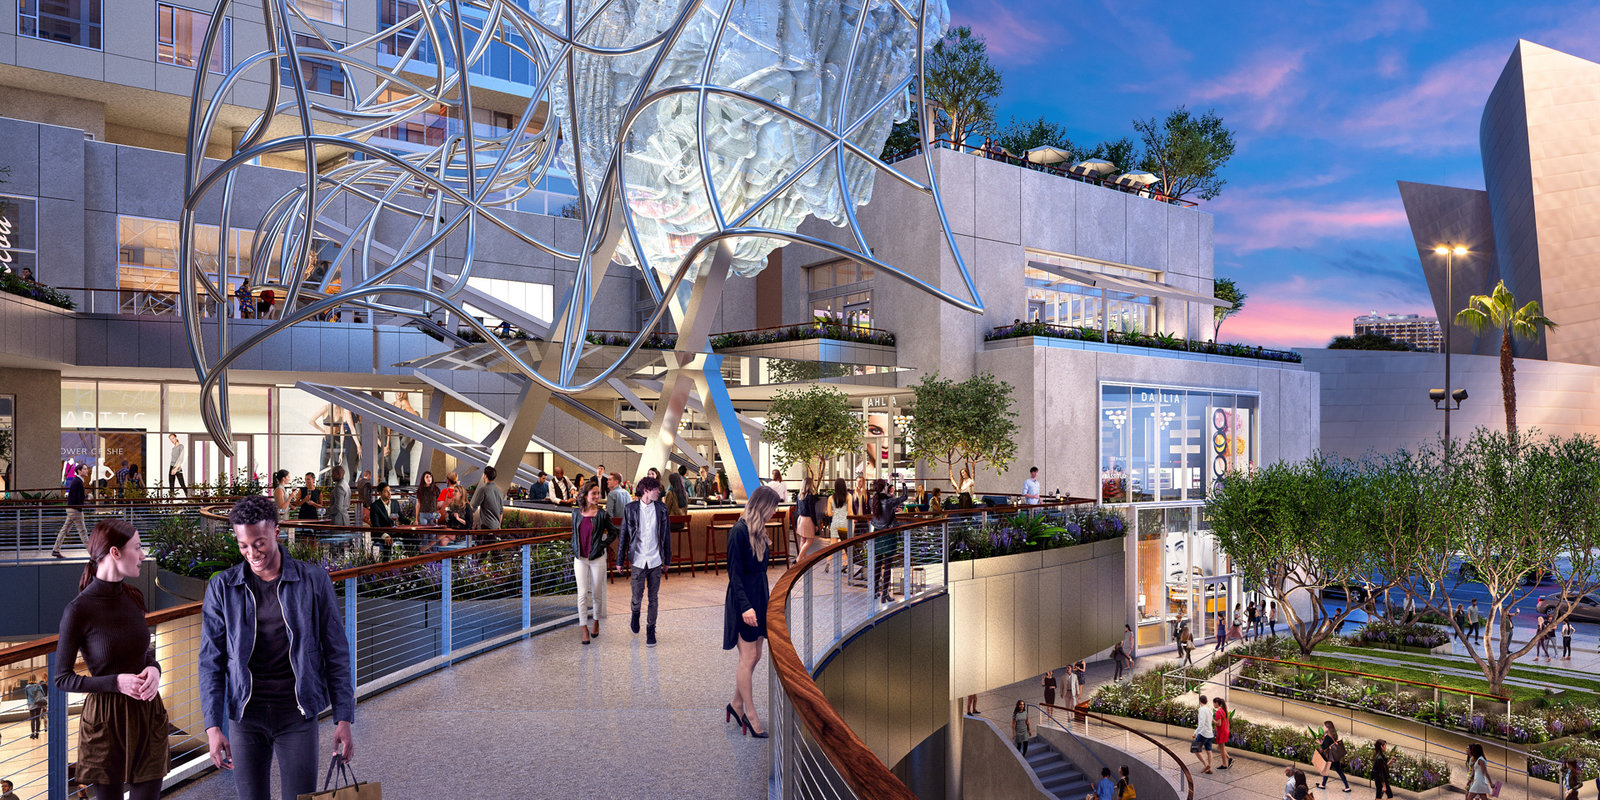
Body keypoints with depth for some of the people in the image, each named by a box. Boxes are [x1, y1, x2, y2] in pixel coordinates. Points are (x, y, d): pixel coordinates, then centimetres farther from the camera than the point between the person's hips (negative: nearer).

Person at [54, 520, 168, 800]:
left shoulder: (133, 597, 3)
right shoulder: (79, 610, -14)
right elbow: (61, 678, -7)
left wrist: (153, 669, -4)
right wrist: (116, 682, -19)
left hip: (147, 713, 5)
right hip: (107, 719, -4)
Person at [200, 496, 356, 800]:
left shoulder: (313, 580, -4)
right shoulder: (222, 587, 0)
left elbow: (336, 652, 0)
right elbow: (211, 661, 3)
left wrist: (344, 719, -4)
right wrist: (213, 726, -4)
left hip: (297, 714, -1)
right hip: (245, 717, 1)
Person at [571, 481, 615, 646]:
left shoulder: (602, 514, -5)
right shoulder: (576, 512, 3)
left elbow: (613, 533, 5)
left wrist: (602, 545, -6)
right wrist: (574, 551, 12)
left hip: (597, 558, -2)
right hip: (580, 559, 2)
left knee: (596, 593, 8)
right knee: (583, 594, -4)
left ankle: (596, 621, 28)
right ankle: (584, 629, 1)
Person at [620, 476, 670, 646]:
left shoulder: (661, 508, 1)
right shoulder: (630, 509, -4)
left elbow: (666, 535, 8)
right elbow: (624, 535, 1)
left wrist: (667, 560, 10)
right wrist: (620, 560, 3)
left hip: (655, 561, 1)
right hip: (637, 561, -1)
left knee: (653, 597, 7)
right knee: (637, 596, 7)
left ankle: (651, 629, 21)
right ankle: (635, 613, 40)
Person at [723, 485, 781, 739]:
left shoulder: (759, 532, 10)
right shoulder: (739, 532, -16)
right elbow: (734, 573, -18)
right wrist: (745, 606, -24)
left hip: (759, 597, 9)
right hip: (744, 600, -9)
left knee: (754, 656, 12)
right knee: (748, 657, -2)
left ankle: (737, 704, 26)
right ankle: (750, 714, 7)